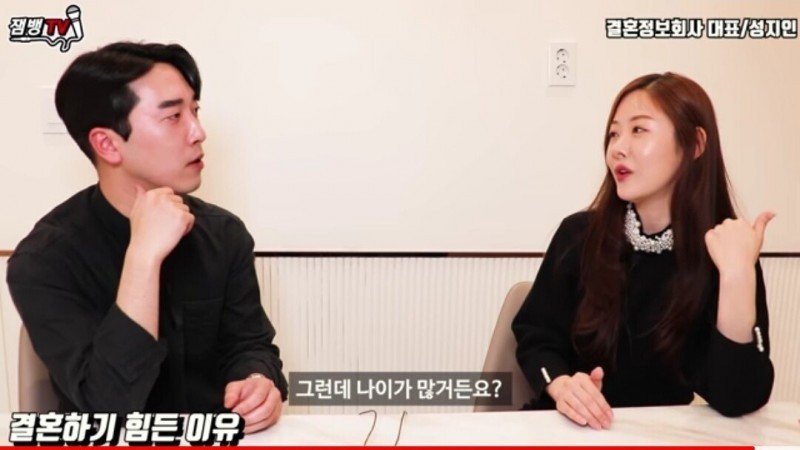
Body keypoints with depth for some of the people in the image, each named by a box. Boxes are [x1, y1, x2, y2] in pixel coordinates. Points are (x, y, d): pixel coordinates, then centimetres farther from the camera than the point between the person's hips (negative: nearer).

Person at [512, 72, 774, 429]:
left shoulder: (727, 252, -8)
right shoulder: (579, 233, -4)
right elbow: (535, 336, 0)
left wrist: (738, 275, -25)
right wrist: (561, 386, -20)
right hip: (567, 427, 1)